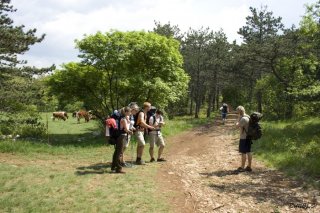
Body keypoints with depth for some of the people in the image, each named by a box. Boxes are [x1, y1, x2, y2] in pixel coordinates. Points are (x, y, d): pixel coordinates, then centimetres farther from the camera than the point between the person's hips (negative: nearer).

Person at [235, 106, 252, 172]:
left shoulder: (243, 118, -20)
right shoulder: (248, 117, 11)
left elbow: (237, 126, -19)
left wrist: (238, 118, -12)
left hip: (244, 138, -9)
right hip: (248, 137, 9)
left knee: (243, 153, -2)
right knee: (248, 152, 12)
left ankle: (242, 167, 4)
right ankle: (249, 167, 18)